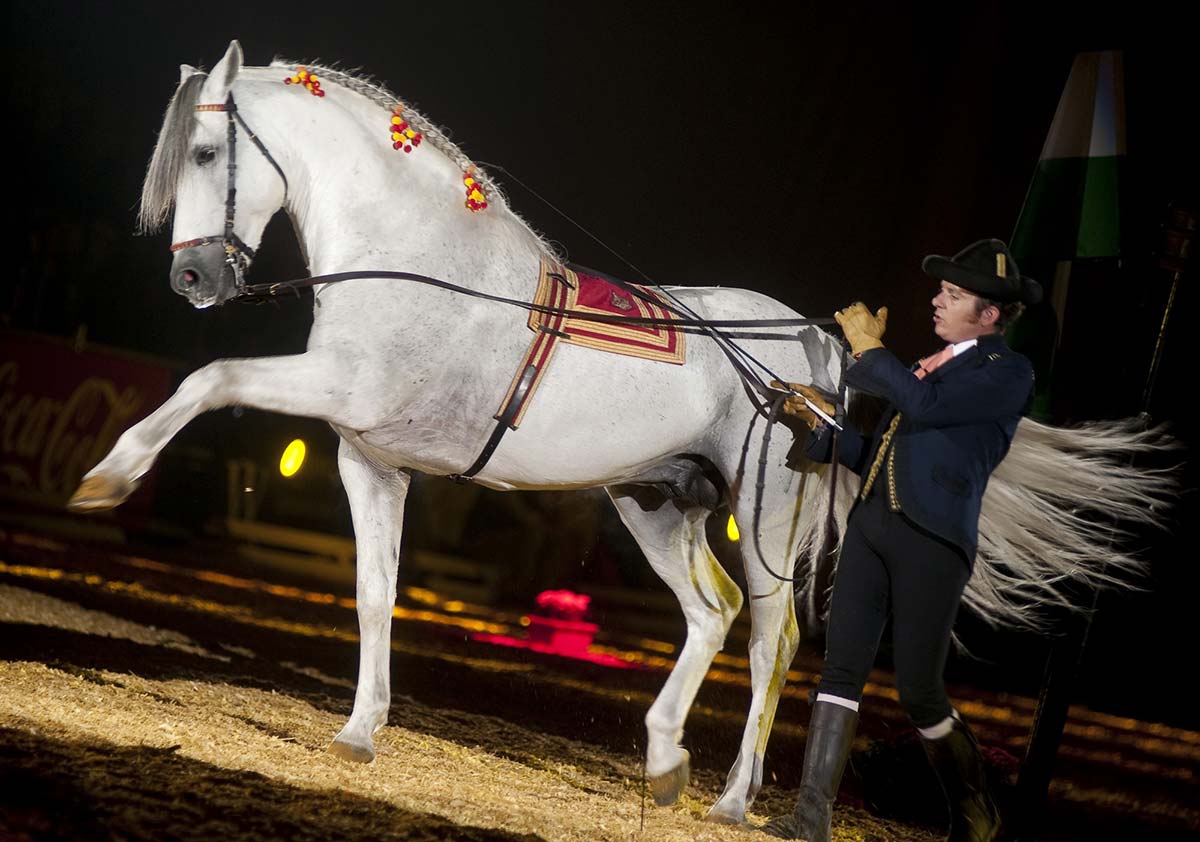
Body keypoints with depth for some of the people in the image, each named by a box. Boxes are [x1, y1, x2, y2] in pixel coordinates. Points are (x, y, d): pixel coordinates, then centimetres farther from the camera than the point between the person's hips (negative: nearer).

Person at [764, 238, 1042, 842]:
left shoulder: (1008, 373, -1)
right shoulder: (928, 365, 22)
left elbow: (925, 405, -17)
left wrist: (870, 349, -6)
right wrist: (826, 421, 12)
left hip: (931, 541, -7)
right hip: (870, 525, 7)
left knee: (919, 691, -2)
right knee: (842, 667, -4)